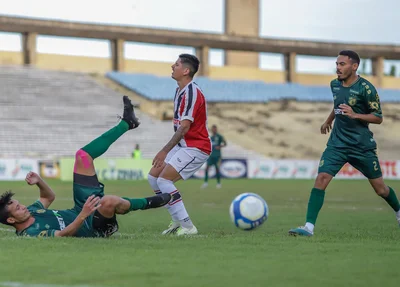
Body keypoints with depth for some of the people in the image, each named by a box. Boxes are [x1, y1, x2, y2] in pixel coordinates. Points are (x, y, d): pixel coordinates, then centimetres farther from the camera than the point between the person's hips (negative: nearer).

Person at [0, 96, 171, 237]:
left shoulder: (30, 212, 3)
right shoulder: (30, 234, -26)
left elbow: (50, 197, 20)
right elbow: (63, 234, -38)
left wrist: (39, 182, -1)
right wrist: (83, 215, -53)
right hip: (92, 226, -10)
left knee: (82, 156, 9)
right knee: (109, 201, -45)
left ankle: (126, 123, 17)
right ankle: (147, 203, -11)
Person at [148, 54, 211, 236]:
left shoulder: (192, 93, -20)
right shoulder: (179, 91, 11)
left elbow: (185, 127, -24)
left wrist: (165, 151, -24)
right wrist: (167, 150, 13)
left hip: (196, 148, -10)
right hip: (183, 146, 10)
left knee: (163, 180, -18)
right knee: (153, 177, 9)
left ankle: (187, 226, -14)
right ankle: (178, 220, 16)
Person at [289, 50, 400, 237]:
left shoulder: (366, 88, -13)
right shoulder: (335, 85, 5)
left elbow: (378, 118, -10)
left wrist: (355, 115, -24)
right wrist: (328, 121, 39)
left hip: (362, 146, -4)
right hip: (337, 143, 4)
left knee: (380, 188, 7)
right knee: (321, 179, -16)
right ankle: (309, 226, -18)